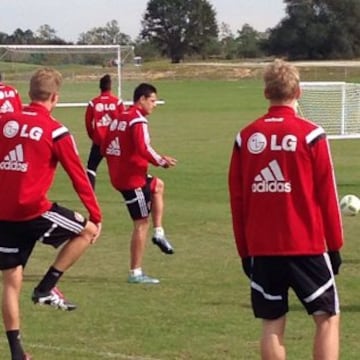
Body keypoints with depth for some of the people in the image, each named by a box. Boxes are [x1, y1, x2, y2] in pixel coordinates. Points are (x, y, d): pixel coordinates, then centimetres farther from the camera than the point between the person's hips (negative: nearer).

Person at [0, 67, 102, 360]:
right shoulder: (56, 131, -5)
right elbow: (79, 177, -1)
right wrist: (97, 216, 6)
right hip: (33, 212, -5)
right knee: (87, 230, 15)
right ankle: (47, 288, 8)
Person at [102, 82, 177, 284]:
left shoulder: (119, 118, 12)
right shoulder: (138, 120, -15)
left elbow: (105, 149, 15)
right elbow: (143, 149, -26)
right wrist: (161, 161, -12)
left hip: (118, 175, 9)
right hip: (133, 178, -9)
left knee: (158, 186, 31)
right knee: (142, 223, -3)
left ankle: (159, 233, 23)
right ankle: (136, 273, -1)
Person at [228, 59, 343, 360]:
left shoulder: (246, 137, 2)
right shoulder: (311, 135, -7)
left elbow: (237, 199, 6)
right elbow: (326, 195, -4)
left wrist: (245, 250, 14)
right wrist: (335, 245, 5)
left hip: (261, 248, 3)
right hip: (306, 245, -3)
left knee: (272, 324, 8)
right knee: (328, 317, 6)